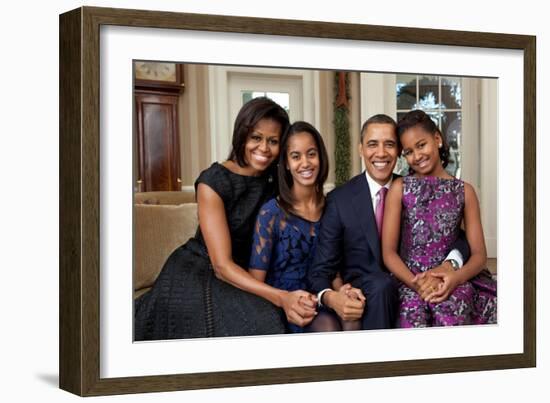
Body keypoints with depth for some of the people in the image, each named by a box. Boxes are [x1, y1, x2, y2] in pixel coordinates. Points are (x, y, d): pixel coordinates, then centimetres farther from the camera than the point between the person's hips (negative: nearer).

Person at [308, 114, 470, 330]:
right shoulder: (339, 200, -1)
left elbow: (459, 239, 4)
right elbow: (320, 270, -3)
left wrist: (449, 265, -21)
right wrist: (330, 298, -27)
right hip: (363, 300, -2)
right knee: (381, 286, -33)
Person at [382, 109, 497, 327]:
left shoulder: (464, 191, 13)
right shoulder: (399, 188, 10)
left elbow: (479, 254, 8)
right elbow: (389, 251, 3)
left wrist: (457, 277, -14)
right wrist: (414, 281, -16)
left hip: (450, 282, 1)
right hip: (409, 281, -1)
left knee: (451, 305, -33)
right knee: (414, 315, -33)